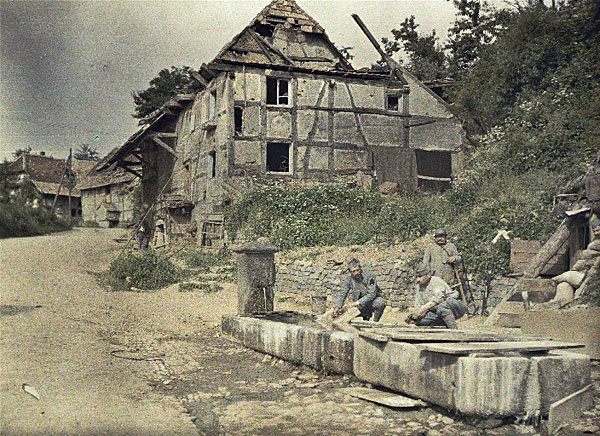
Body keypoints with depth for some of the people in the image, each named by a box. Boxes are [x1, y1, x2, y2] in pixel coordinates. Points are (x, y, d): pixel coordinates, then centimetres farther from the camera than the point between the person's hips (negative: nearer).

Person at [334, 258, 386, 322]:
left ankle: (375, 322, -13)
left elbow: (371, 294, -26)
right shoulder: (350, 279, -9)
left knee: (381, 302, -34)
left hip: (373, 299, -3)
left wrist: (358, 302, -32)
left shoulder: (369, 276, -22)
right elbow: (342, 293, -2)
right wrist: (338, 307, -14)